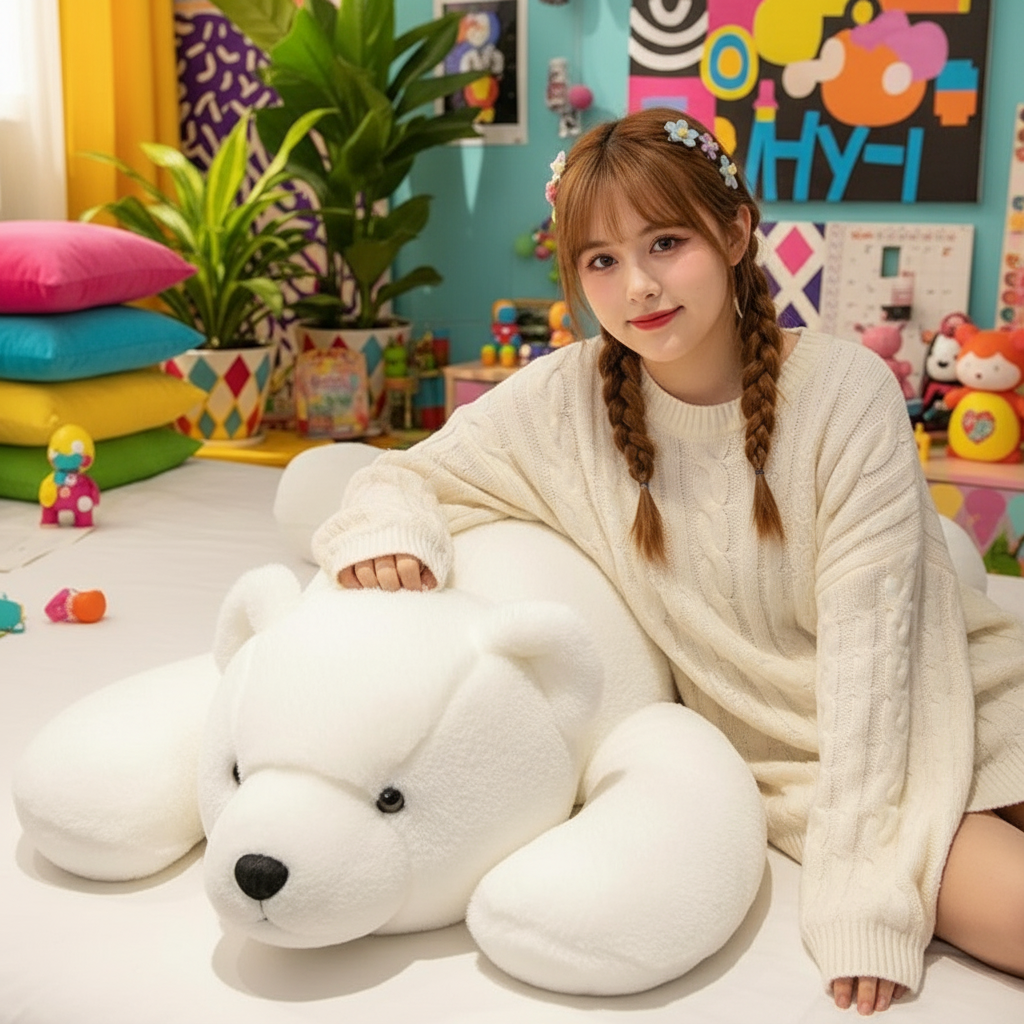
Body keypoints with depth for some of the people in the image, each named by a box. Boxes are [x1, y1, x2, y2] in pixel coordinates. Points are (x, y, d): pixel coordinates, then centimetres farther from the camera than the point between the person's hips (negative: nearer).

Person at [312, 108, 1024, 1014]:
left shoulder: (845, 389, -15)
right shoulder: (565, 398, -10)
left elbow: (866, 640, -18)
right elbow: (404, 474, 0)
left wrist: (860, 886, -21)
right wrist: (385, 529, -25)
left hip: (949, 701, 1)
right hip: (797, 756, -1)